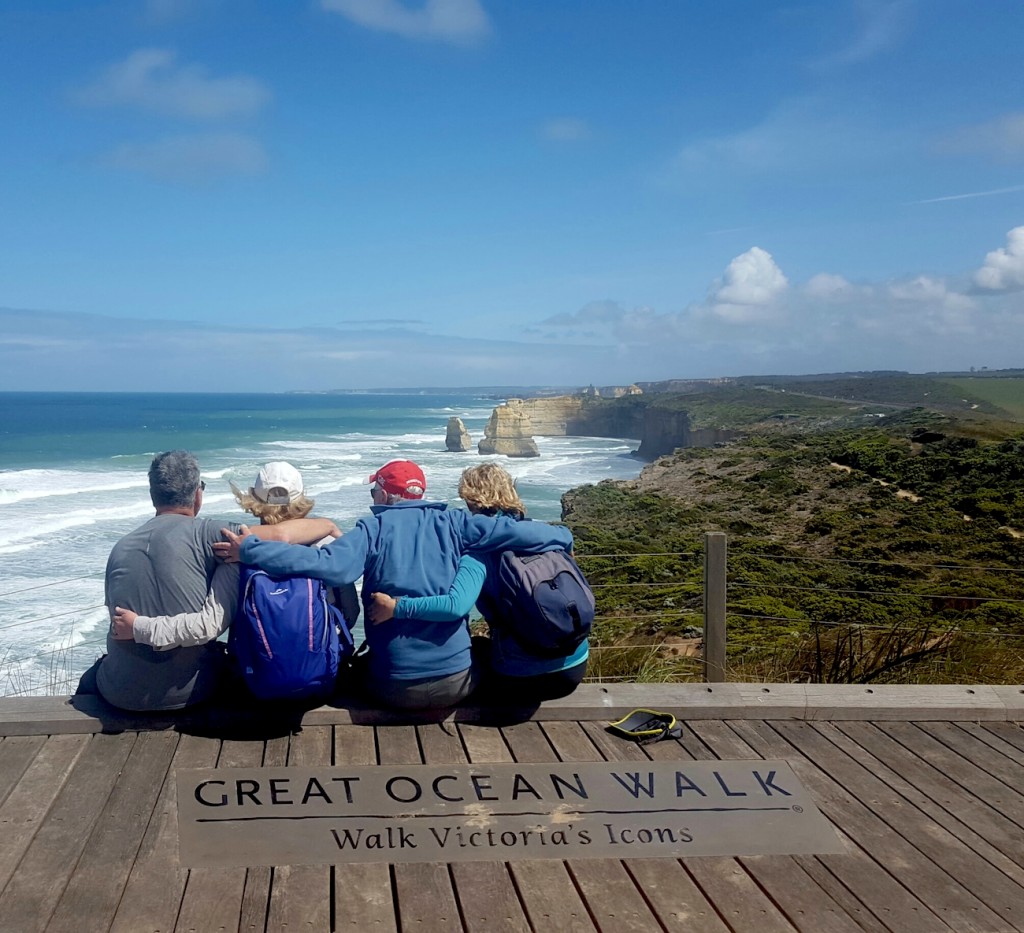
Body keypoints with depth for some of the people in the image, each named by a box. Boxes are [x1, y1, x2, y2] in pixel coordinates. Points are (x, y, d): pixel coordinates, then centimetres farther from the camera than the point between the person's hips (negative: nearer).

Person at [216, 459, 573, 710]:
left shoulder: (373, 528, -6)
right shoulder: (451, 521, -1)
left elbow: (331, 565, -22)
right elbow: (513, 531, -3)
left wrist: (249, 550, -19)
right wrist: (561, 536, 16)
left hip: (396, 687, -1)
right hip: (458, 682, 1)